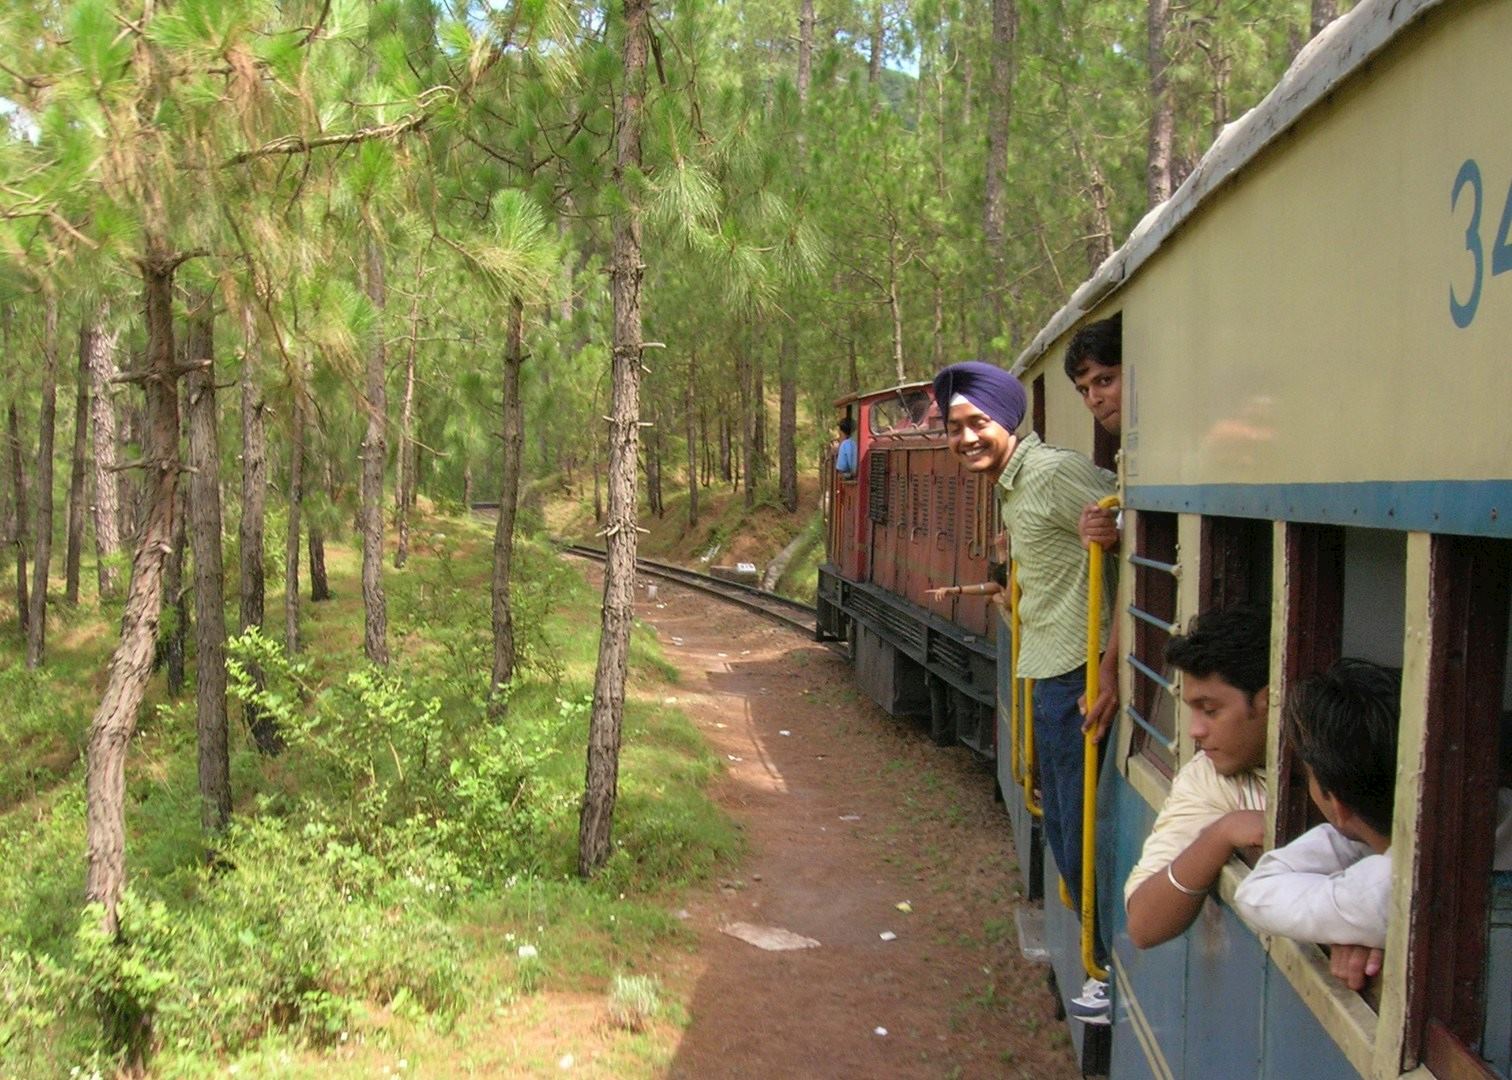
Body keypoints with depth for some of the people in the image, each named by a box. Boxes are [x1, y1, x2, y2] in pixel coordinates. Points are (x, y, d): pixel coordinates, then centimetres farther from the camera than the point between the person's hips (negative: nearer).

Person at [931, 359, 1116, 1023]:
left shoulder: (1056, 471, -16)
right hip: (1050, 676, 10)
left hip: (1082, 677, -10)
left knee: (1084, 834, -1)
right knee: (1061, 831, 18)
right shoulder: (1012, 486, 15)